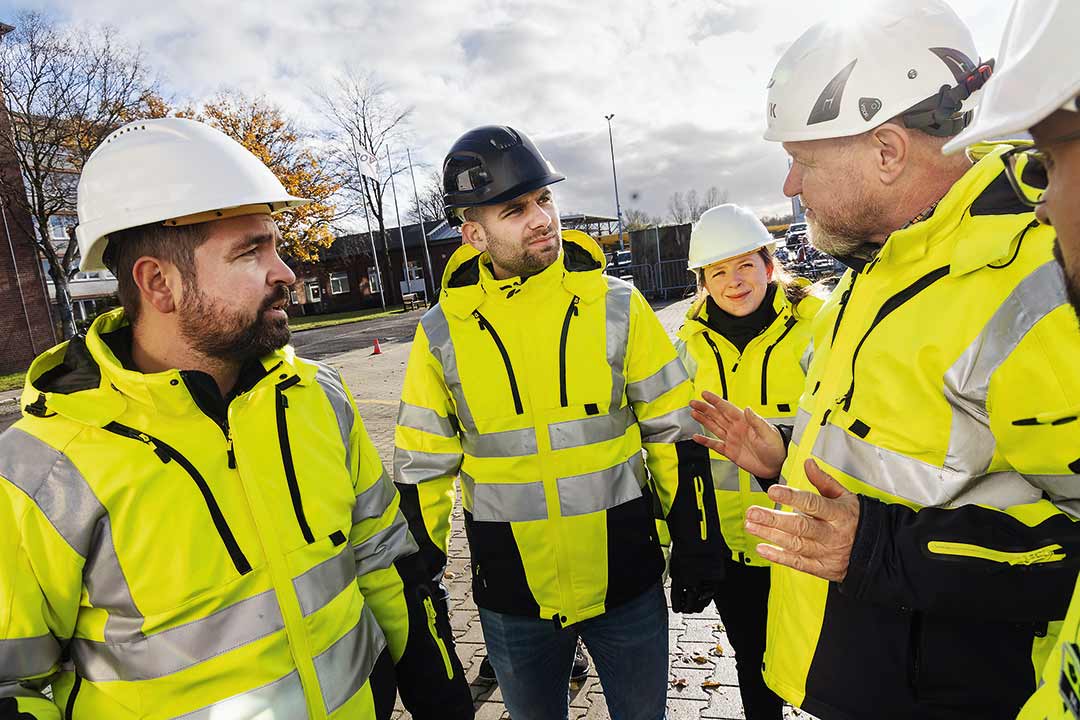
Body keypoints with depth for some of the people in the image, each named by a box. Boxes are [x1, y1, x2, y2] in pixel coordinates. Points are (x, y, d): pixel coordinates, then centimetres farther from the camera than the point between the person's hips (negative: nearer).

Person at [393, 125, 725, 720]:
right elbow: (422, 469, 1)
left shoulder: (617, 307, -7)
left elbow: (675, 432, -1)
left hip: (628, 585, 0)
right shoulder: (442, 334, -7)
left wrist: (696, 552, 1)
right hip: (511, 603, 1)